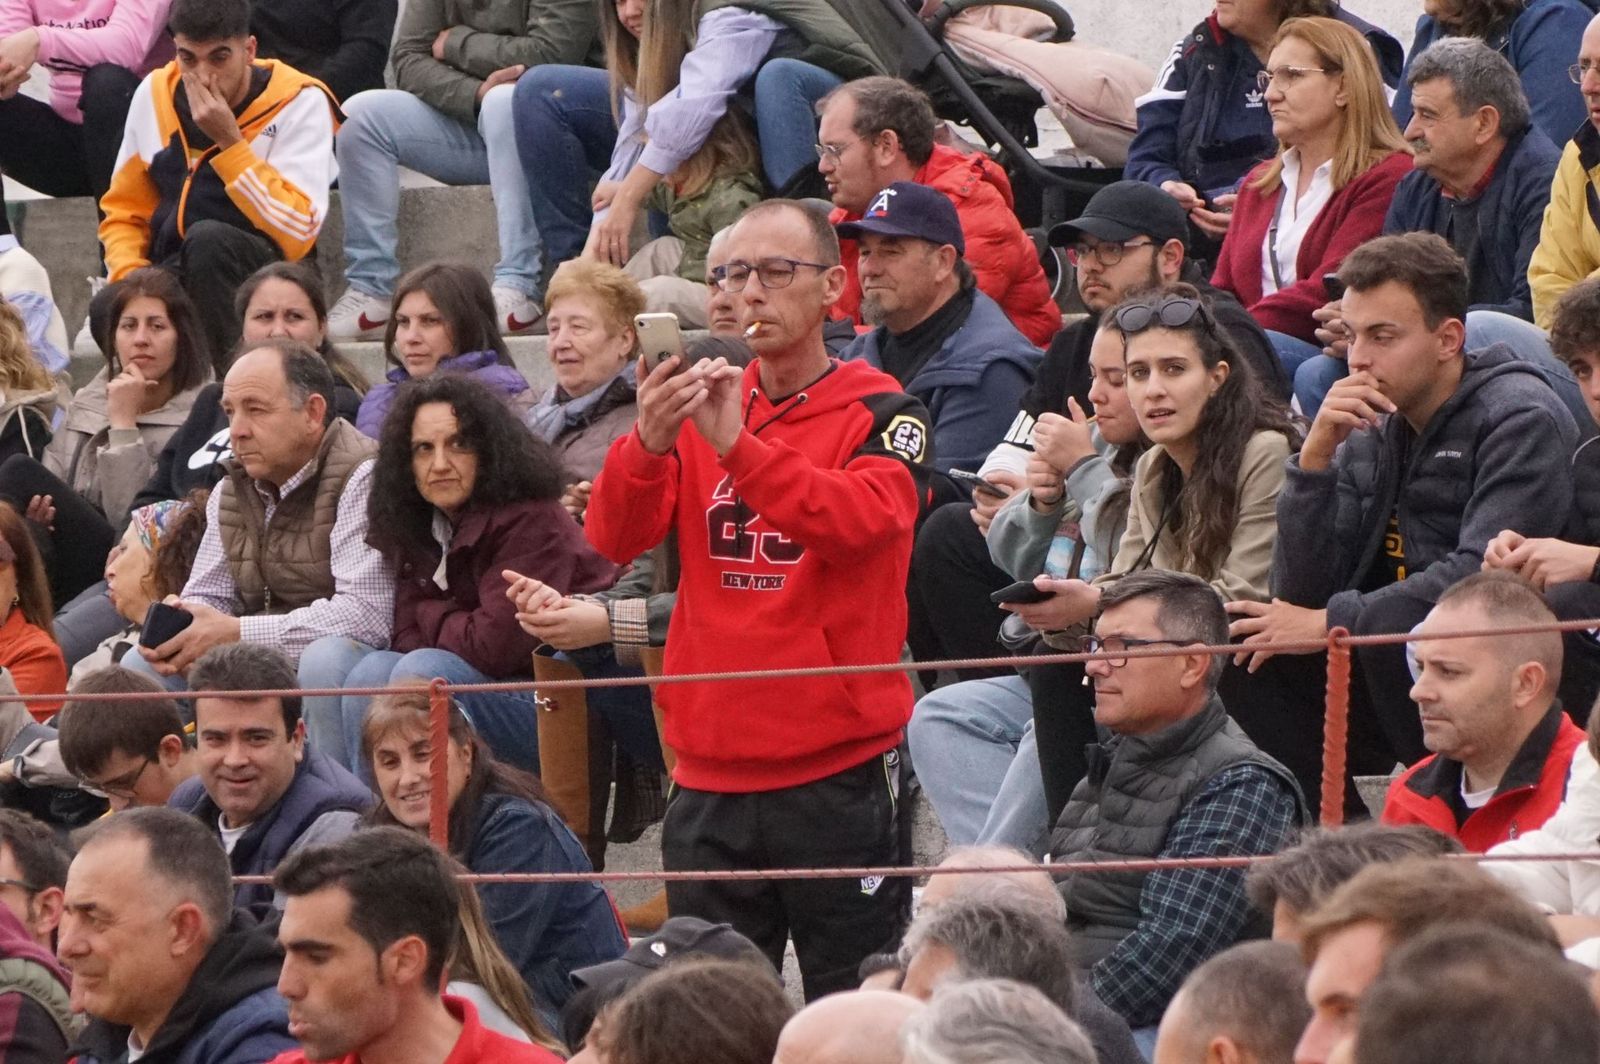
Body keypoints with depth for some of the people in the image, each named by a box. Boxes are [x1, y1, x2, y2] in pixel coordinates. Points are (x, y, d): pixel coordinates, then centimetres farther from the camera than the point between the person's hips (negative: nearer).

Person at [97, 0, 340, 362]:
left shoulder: (299, 103, -9)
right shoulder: (154, 94, 6)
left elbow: (297, 232, -19)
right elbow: (125, 211, 15)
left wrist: (229, 141, -21)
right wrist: (131, 276, -6)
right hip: (175, 277, 3)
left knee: (206, 239, -36)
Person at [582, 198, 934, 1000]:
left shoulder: (881, 414, -1)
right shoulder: (700, 408, 11)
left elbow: (865, 519, -21)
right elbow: (613, 537, -1)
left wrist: (738, 446, -32)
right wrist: (648, 445, -22)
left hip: (838, 766, -4)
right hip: (711, 768, 4)